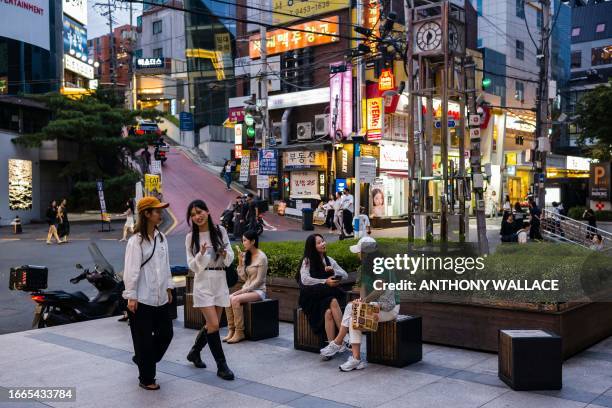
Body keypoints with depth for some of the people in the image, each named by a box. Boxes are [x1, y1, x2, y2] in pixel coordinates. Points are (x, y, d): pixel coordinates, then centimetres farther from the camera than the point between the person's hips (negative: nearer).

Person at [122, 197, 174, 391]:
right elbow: (131, 270, -15)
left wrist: (169, 288, 15)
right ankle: (146, 378, 19)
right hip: (142, 300, -7)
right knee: (144, 339, 4)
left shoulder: (161, 237, 6)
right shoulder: (136, 241, -14)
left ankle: (143, 360, 37)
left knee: (166, 333, 13)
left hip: (160, 298, 7)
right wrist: (131, 297, -15)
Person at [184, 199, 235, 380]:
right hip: (203, 282, -3)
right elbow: (192, 265, -3)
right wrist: (201, 255, -21)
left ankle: (194, 352, 35)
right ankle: (221, 365, 2)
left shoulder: (220, 231, 1)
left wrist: (225, 253, -16)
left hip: (220, 281, 3)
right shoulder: (191, 237, -2)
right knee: (213, 324, -10)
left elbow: (230, 258, 6)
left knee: (211, 324, 11)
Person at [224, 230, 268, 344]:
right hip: (247, 289, 7)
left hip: (258, 290, -6)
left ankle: (239, 332, -20)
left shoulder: (261, 257, -10)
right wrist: (240, 261, -1)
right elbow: (243, 277, 7)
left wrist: (243, 290, -18)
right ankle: (231, 330, -16)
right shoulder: (246, 255, 11)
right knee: (228, 298, -20)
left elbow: (258, 280, -14)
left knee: (235, 300, -29)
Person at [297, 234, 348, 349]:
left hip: (328, 294, 3)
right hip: (313, 298, -3)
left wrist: (334, 271, -4)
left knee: (329, 312, -31)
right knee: (333, 302, -33)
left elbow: (345, 275, 16)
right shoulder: (307, 261, 4)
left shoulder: (329, 260, 17)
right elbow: (305, 280, -10)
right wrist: (325, 282, -15)